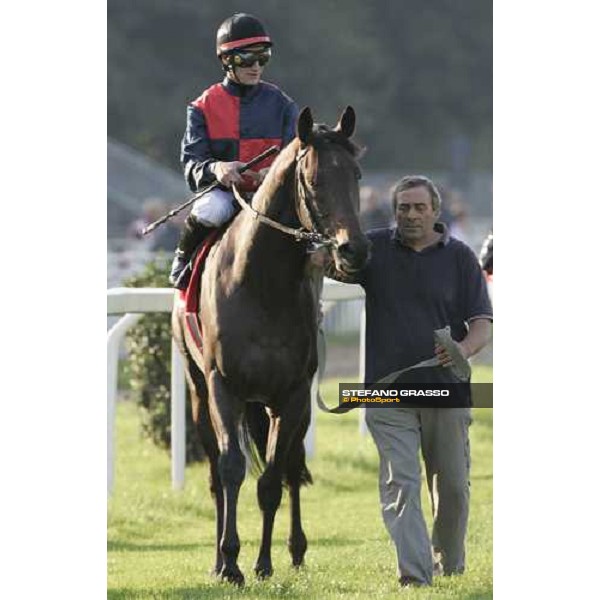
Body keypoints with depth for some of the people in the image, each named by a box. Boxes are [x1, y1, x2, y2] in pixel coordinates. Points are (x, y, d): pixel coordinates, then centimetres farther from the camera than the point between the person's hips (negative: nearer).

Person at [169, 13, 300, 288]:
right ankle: (183, 260, -5)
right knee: (210, 211, -36)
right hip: (221, 190, -1)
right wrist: (214, 169, -27)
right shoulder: (205, 106, 5)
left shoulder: (281, 104, 8)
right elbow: (192, 161, -3)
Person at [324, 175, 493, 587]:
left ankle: (450, 564, 30)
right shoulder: (375, 249, 5)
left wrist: (464, 349, -23)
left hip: (446, 387, 1)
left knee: (452, 486, 8)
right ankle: (414, 574, -17)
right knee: (400, 482, -11)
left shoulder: (460, 258, 3)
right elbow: (329, 265, -8)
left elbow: (483, 322, -1)